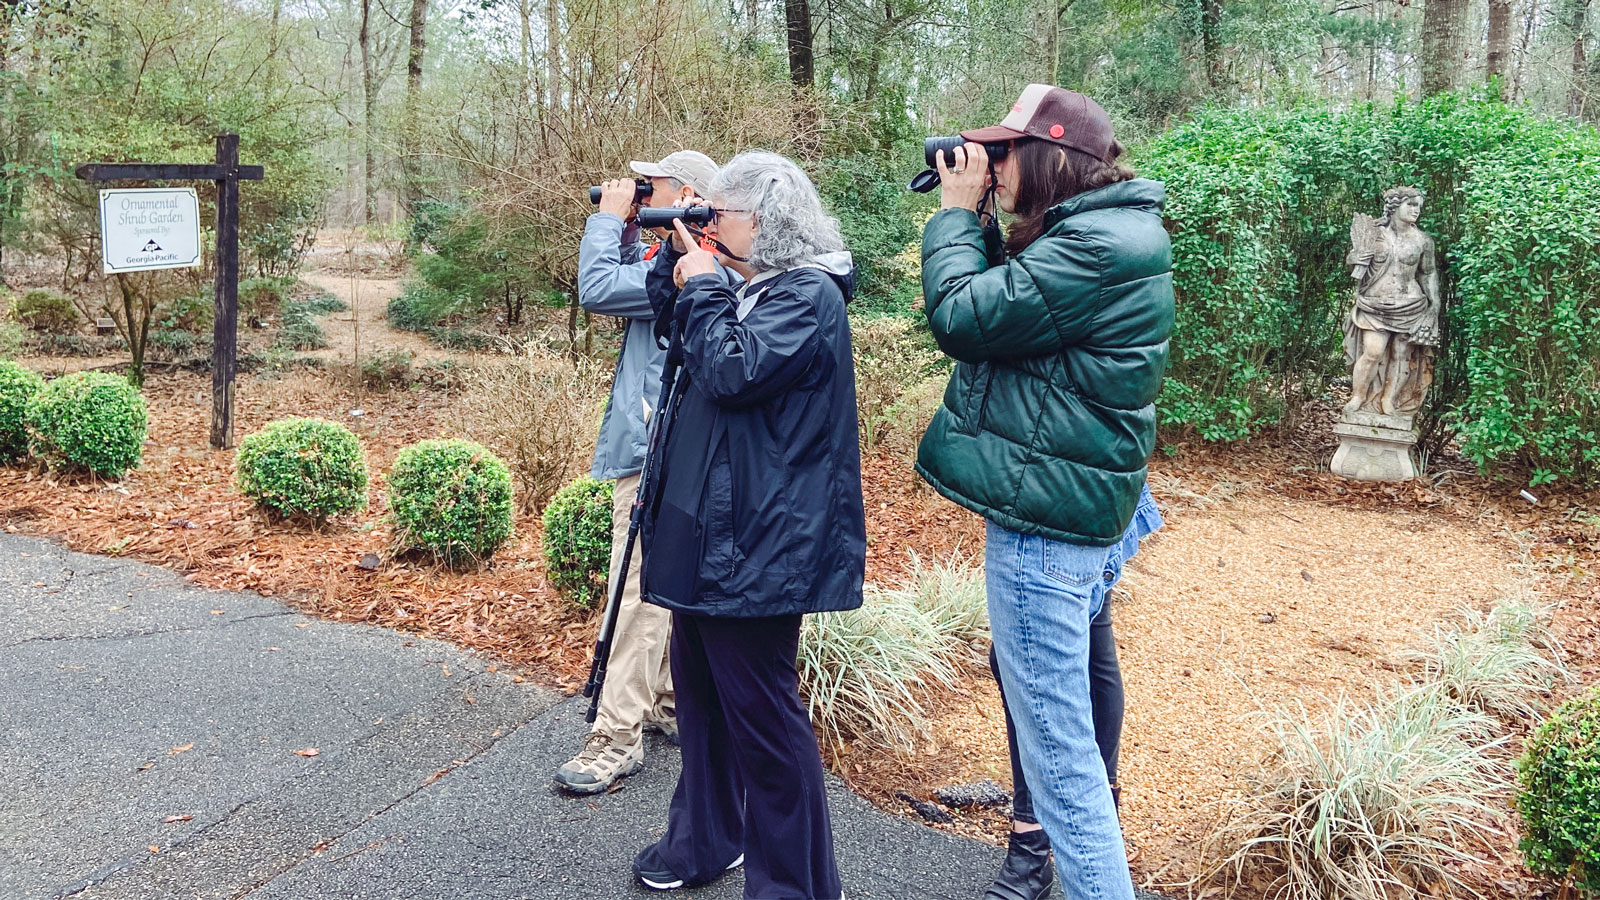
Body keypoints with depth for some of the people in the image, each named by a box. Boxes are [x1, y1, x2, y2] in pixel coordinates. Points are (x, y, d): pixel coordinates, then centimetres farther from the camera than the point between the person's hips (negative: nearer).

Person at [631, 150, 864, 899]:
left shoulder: (808, 295, -14)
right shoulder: (751, 289, 14)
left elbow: (733, 371, -24)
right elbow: (675, 325, 24)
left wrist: (703, 288, -11)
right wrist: (678, 261, 10)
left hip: (756, 543, -10)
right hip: (709, 530, 10)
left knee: (762, 715, -2)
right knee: (701, 694, 20)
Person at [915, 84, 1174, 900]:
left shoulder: (1094, 249, -20)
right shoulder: (1101, 231, 13)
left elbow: (962, 317, -19)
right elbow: (1003, 302, 17)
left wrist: (957, 212, -7)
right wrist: (975, 222, 6)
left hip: (1045, 515, -11)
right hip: (1057, 501, 11)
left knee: (1055, 740, -3)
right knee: (1056, 720, 24)